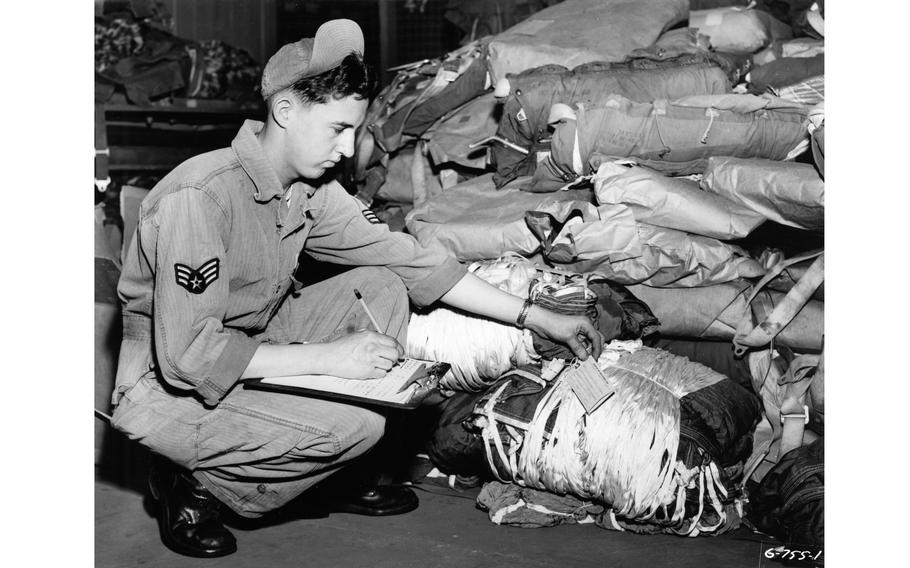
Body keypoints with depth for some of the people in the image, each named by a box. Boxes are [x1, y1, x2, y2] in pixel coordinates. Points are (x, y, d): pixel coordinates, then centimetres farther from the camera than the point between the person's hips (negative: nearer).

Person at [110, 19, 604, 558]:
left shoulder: (312, 190, -5)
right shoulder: (200, 196, -28)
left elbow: (409, 258, -2)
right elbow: (188, 355, -31)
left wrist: (539, 318, -4)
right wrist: (329, 358, -29)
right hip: (168, 390, -7)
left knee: (381, 286, -6)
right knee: (356, 425, -25)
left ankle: (348, 476, 5)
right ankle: (196, 487, -2)